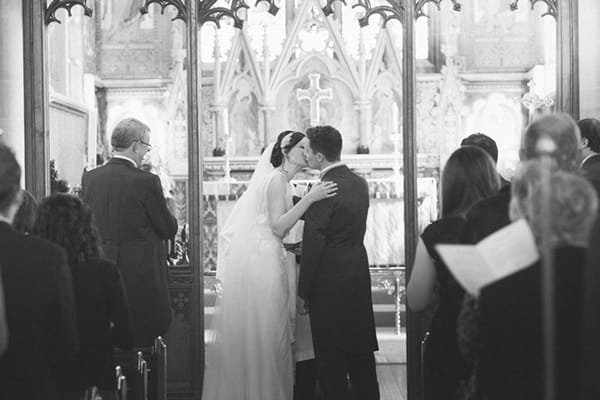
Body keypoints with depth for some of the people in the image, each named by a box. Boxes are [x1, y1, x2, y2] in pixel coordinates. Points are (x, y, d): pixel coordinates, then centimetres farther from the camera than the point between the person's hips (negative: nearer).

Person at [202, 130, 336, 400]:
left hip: (262, 261, 10)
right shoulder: (277, 179, -10)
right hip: (260, 264, -10)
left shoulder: (280, 180, 19)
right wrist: (310, 198, -24)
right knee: (262, 331, -4)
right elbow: (278, 226, -19)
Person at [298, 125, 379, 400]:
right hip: (359, 277, 8)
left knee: (331, 359, 2)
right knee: (360, 353, 15)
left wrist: (302, 293, -11)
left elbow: (312, 246, -18)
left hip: (330, 285, -8)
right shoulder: (359, 184, 6)